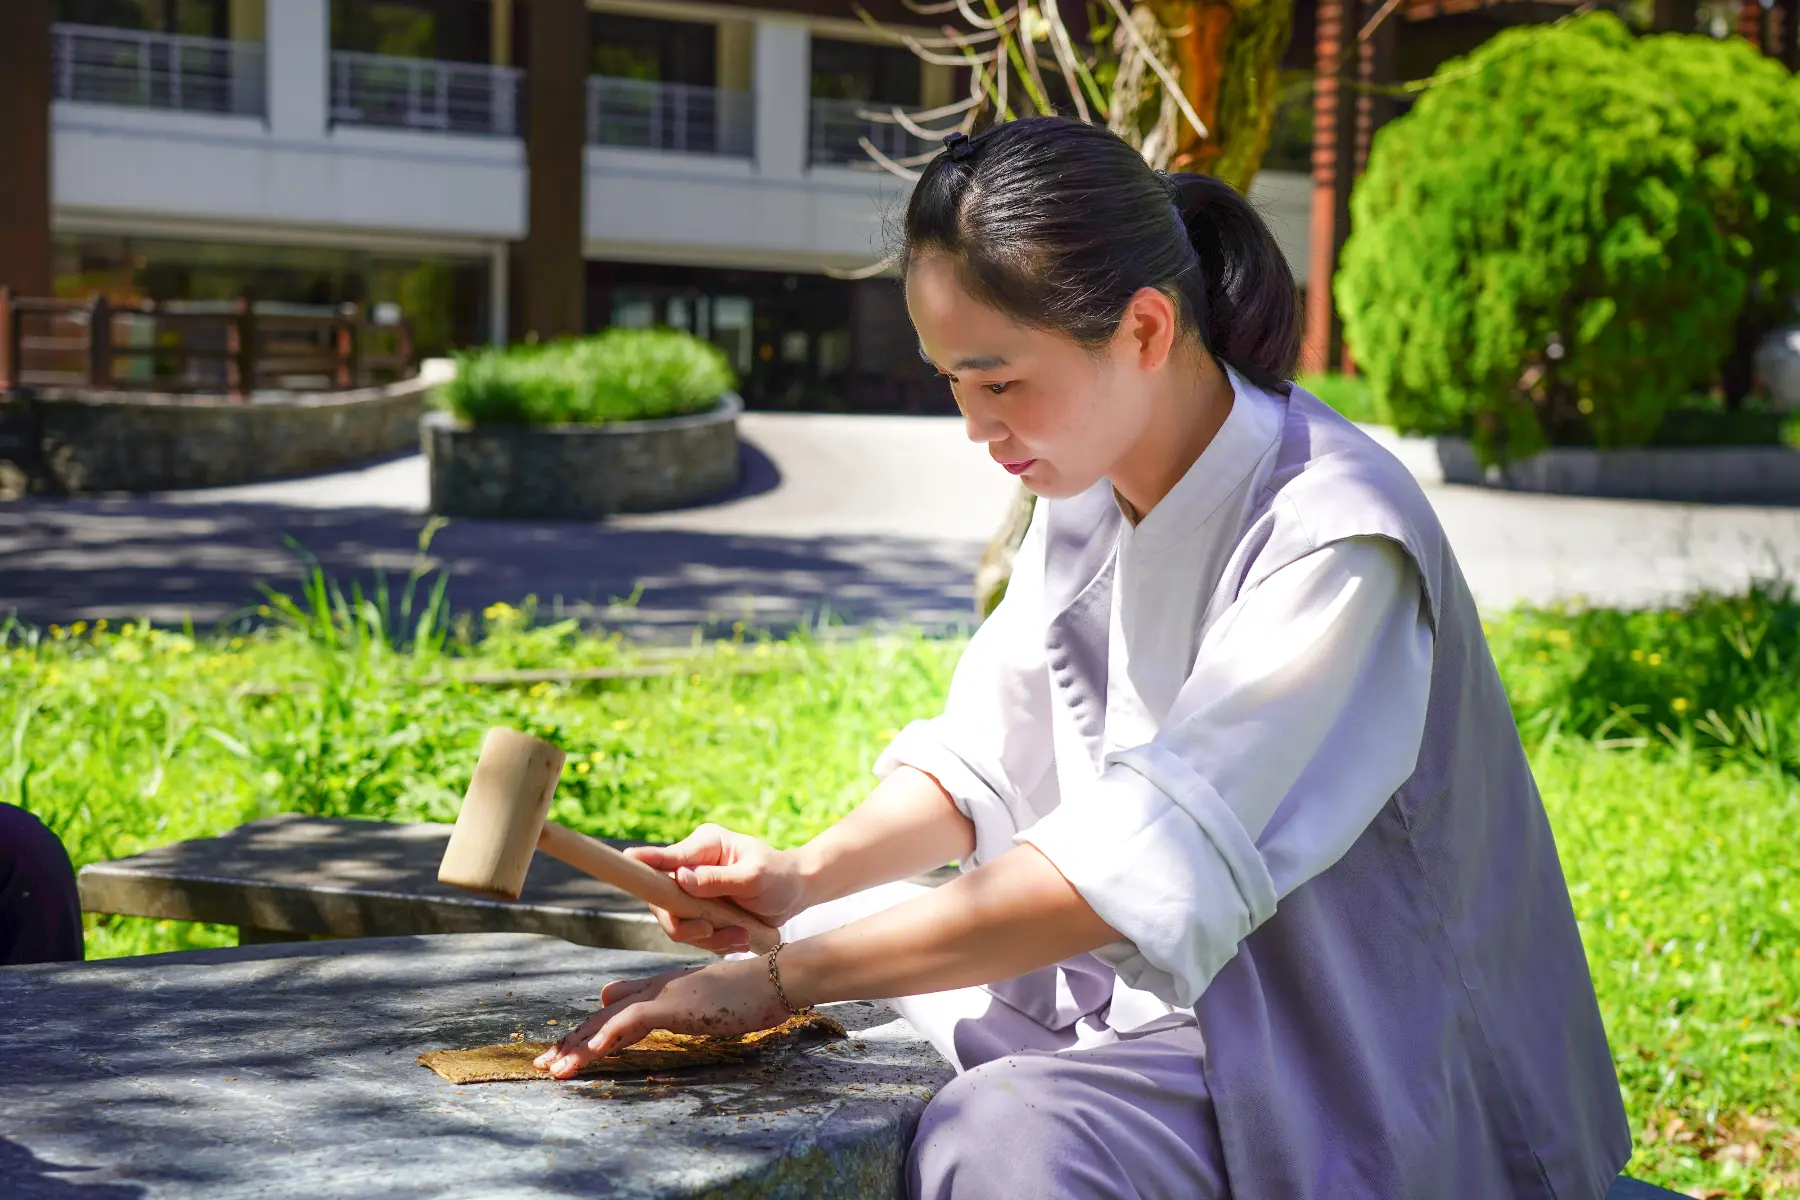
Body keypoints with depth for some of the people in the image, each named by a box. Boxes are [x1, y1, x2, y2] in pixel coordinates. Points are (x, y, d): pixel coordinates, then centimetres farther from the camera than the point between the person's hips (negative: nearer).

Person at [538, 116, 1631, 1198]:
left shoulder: (1335, 539, -26)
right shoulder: (1087, 496, 1)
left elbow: (1146, 867, -32)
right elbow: (981, 756, 9)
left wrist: (785, 977, -30)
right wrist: (805, 878, -11)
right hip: (1142, 985, 8)